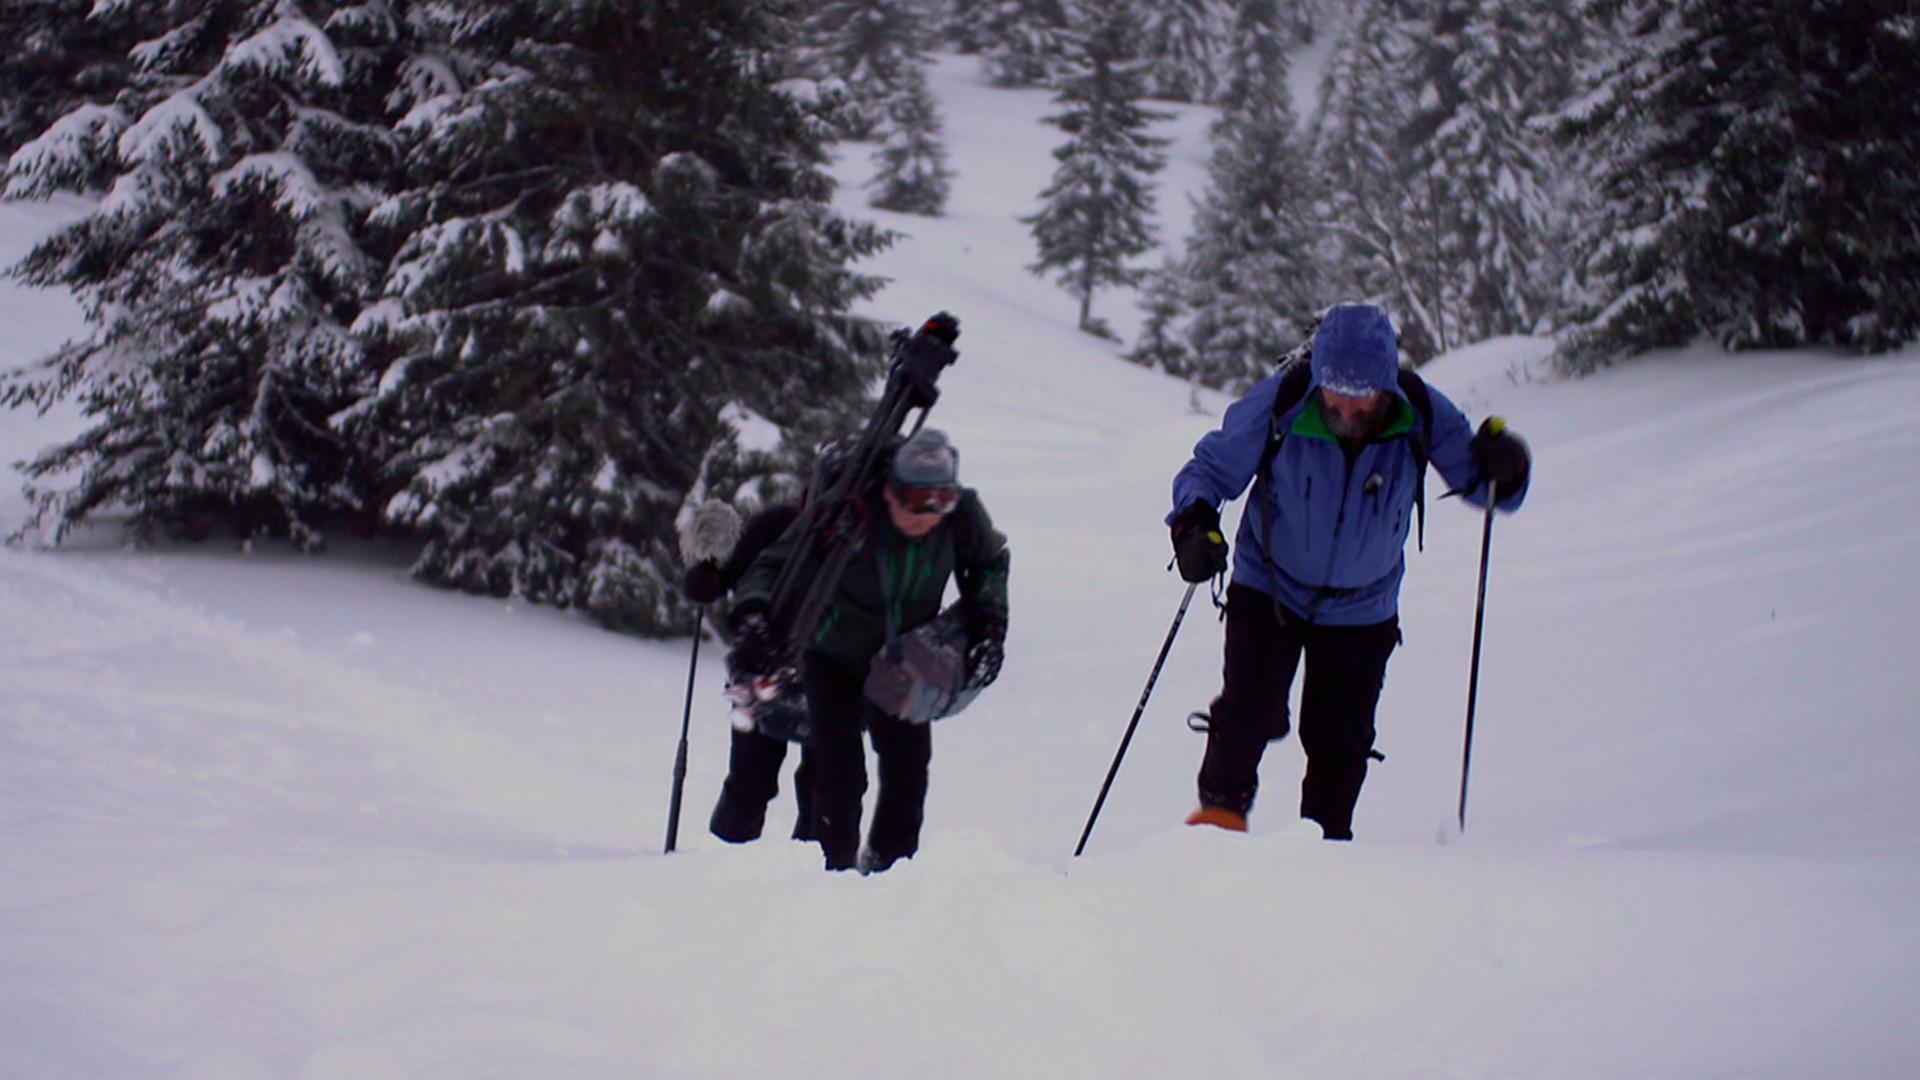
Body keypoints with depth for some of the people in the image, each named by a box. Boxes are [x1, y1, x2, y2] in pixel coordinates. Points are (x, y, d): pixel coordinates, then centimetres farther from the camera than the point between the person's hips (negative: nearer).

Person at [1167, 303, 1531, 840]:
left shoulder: (1422, 415, -21)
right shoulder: (1278, 404, -25)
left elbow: (1483, 486, -10)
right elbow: (1211, 468, -11)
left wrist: (1505, 468, -33)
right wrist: (1195, 523, -31)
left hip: (1361, 609, 1)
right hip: (1268, 589, -1)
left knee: (1339, 740, 6)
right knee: (1250, 711, -17)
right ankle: (1221, 812, 5)